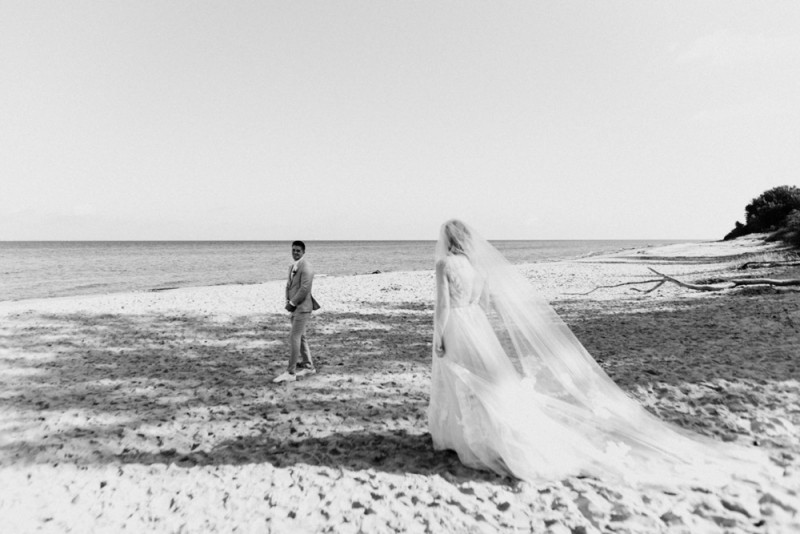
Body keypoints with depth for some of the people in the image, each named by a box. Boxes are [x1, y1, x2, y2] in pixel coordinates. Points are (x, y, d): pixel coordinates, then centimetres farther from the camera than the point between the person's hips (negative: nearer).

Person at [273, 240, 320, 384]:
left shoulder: (306, 267, -14)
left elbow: (305, 289, -20)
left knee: (294, 338, -9)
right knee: (300, 338, 15)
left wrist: (292, 303, -15)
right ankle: (308, 366, 26)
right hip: (295, 308, 9)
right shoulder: (293, 267, 13)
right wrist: (288, 301, 3)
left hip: (302, 308, -9)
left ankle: (291, 372, -5)